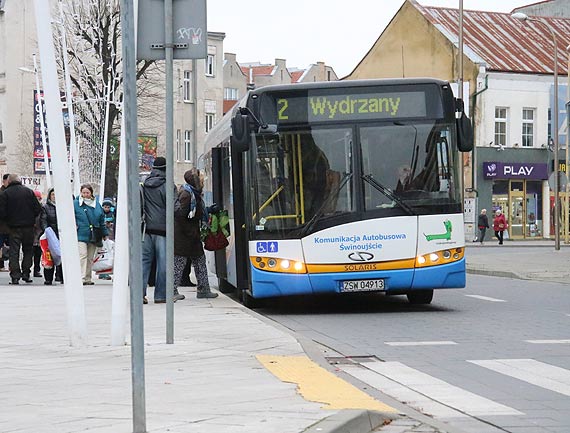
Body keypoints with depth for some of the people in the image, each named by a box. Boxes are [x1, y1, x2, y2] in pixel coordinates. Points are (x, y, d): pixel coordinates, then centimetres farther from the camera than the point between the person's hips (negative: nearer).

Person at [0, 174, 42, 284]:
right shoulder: (28, 191, 0)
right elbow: (38, 208, -1)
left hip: (14, 227, -1)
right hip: (28, 226, 1)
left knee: (14, 251, 2)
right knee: (28, 250, 14)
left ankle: (15, 276, -6)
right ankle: (26, 273, 10)